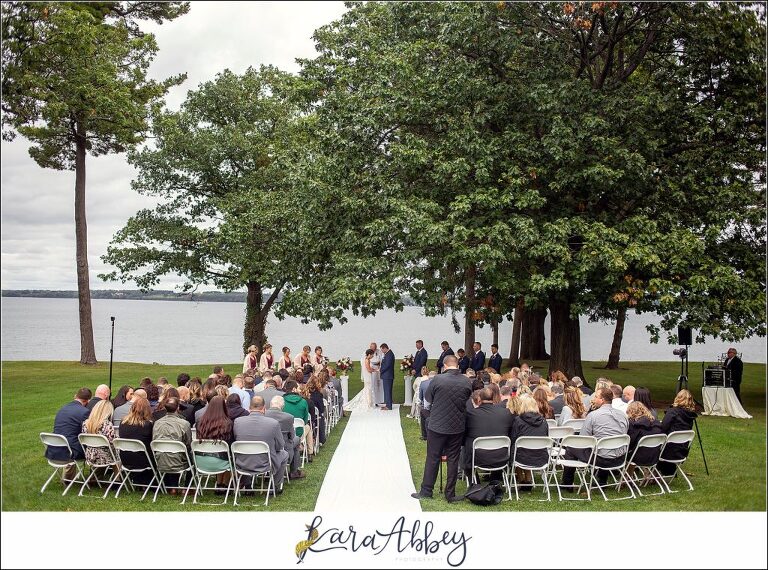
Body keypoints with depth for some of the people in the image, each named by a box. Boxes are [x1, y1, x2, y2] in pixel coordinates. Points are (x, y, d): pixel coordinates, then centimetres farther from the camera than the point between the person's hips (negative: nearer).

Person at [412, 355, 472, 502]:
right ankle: (450, 494, 15)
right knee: (453, 460, 11)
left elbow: (427, 398, -1)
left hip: (437, 426, -2)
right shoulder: (466, 382, -6)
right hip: (457, 427, 2)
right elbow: (468, 401, 8)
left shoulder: (437, 379, -15)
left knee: (432, 459, 9)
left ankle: (426, 491, 16)